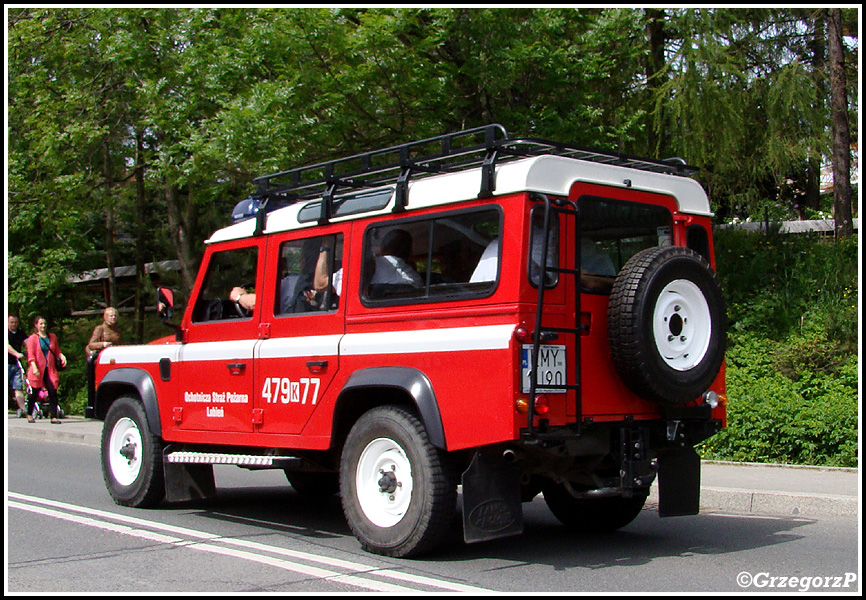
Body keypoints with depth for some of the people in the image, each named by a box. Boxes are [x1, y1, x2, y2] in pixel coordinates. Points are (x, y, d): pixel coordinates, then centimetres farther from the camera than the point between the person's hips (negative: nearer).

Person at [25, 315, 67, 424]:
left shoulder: (52, 337, 14)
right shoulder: (32, 338, 0)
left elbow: (57, 351, 19)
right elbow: (31, 355, -6)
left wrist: (62, 356, -3)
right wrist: (34, 368, -18)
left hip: (50, 369, 3)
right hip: (38, 370, -3)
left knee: (53, 392, -9)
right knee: (35, 393, 6)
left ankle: (54, 417, -9)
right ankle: (29, 414, 26)